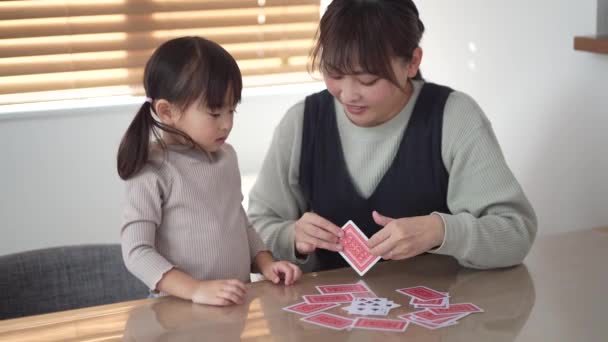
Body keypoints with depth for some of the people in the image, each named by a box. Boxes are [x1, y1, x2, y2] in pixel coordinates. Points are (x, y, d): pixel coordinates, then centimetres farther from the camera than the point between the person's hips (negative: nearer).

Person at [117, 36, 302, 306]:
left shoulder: (226, 156, 9)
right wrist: (196, 289, -24)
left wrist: (266, 264, 6)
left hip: (236, 303, 4)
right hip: (182, 309, -4)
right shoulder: (153, 172, -11)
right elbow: (137, 252, -14)